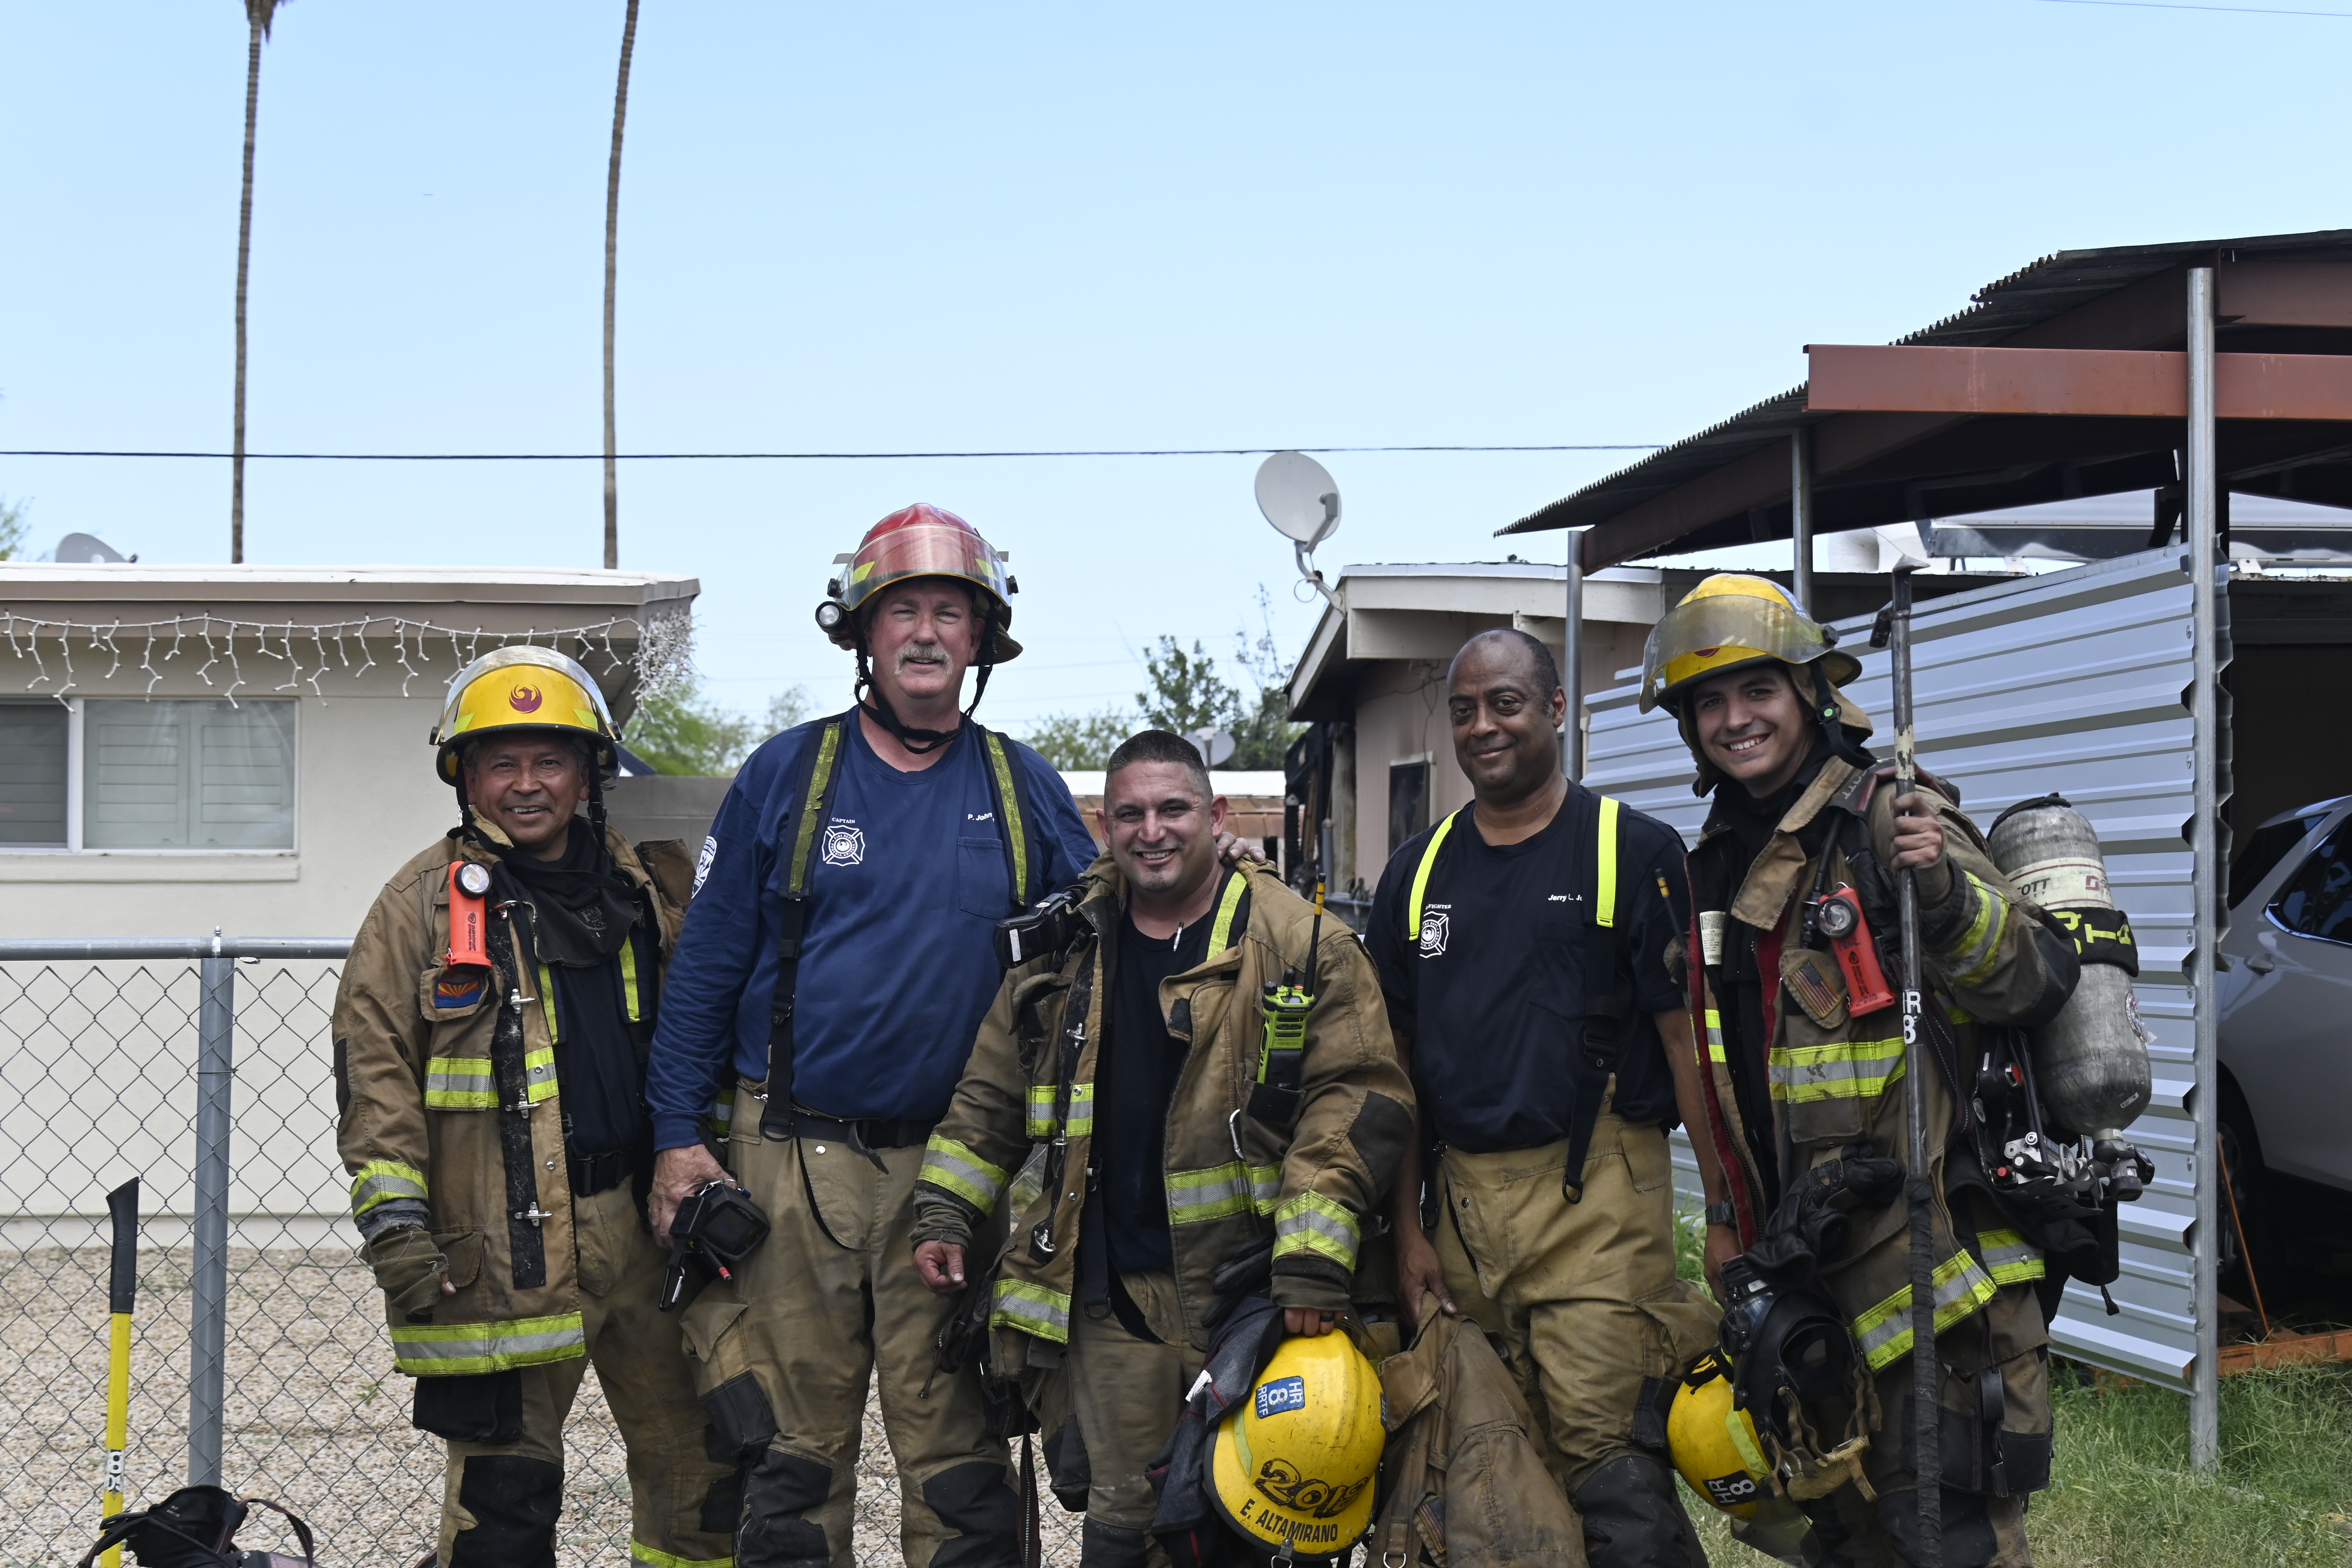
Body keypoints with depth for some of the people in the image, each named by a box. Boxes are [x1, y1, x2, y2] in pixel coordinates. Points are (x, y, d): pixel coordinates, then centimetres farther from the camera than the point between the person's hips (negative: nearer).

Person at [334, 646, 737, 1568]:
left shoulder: (638, 892, 13)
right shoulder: (425, 901, 0)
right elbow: (373, 1068, -4)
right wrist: (393, 1224, -11)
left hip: (641, 1224, 4)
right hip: (501, 1241, -4)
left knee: (698, 1457, 10)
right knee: (504, 1482, 1)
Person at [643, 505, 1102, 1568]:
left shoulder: (1024, 789, 8)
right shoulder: (786, 775, 4)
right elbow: (707, 964, 4)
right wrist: (679, 1133, 0)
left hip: (958, 1171, 1)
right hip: (794, 1161, -1)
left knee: (958, 1456, 3)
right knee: (793, 1450, 6)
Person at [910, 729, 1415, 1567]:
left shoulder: (1305, 946, -4)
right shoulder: (1063, 952, 11)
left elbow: (1358, 1098, -11)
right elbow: (989, 1099, 20)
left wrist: (1314, 1260, -18)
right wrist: (946, 1213, 12)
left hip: (1252, 1286, -3)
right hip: (1110, 1294, 3)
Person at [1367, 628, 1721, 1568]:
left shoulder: (1635, 851, -1)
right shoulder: (1417, 872, 13)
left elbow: (1690, 1039, -4)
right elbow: (1399, 1064, 15)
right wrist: (1409, 1231, 9)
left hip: (1595, 1202, -5)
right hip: (1462, 1200, 5)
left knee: (1611, 1477, -12)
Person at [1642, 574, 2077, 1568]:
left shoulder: (1886, 824, -10)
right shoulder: (1714, 861, 13)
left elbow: (2034, 985, -18)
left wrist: (1945, 896, -36)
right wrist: (1735, 1234, 25)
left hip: (1923, 1251, -8)